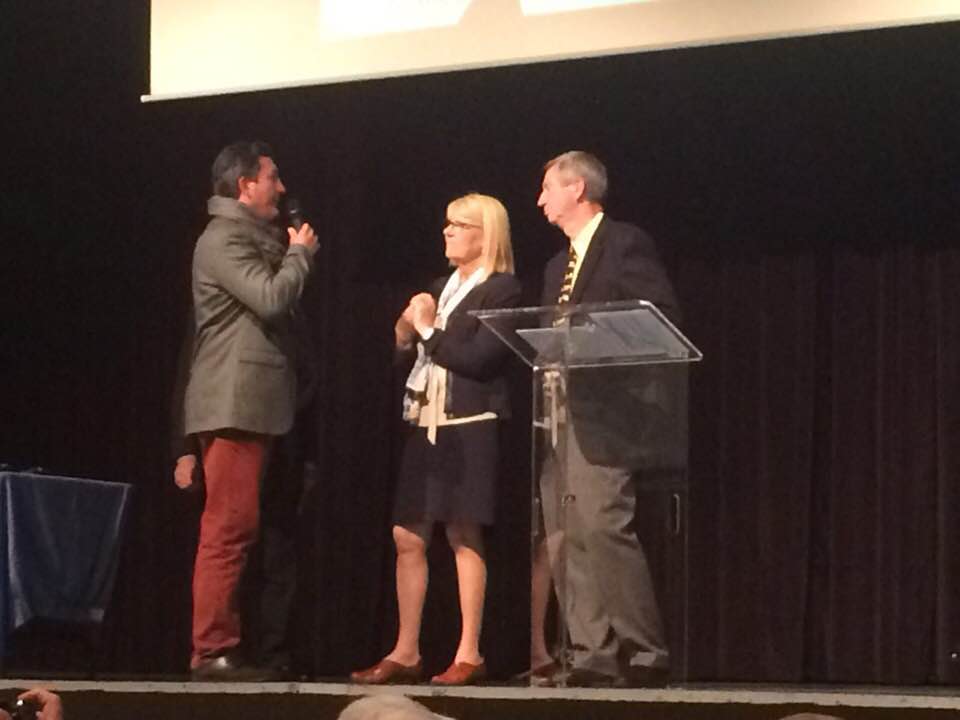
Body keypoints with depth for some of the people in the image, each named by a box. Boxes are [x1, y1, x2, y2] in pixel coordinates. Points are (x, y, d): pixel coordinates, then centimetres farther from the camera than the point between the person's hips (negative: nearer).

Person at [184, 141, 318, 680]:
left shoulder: (251, 238, 23)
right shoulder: (224, 239, -10)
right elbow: (273, 298, -21)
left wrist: (292, 253, 14)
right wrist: (300, 253, -6)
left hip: (250, 406, 11)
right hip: (234, 404, -11)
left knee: (235, 529, 10)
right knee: (228, 529, -12)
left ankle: (220, 647, 13)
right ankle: (213, 651, -13)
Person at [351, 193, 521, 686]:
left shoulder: (501, 290, -5)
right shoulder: (442, 288, 18)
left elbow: (478, 359, -16)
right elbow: (408, 348, 18)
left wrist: (428, 330, -7)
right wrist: (406, 334, -3)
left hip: (470, 426, -8)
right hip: (427, 423, 8)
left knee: (464, 537, -5)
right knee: (408, 537, 5)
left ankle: (469, 655, -1)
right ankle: (405, 654, 10)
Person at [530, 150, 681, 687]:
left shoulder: (626, 244, -2)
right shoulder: (559, 264, 23)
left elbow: (662, 319, -10)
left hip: (604, 411, -9)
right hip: (559, 412, 9)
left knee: (604, 525, -17)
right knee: (565, 538, 3)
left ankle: (644, 652, -14)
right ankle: (593, 653, 4)